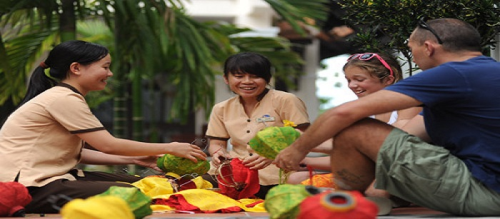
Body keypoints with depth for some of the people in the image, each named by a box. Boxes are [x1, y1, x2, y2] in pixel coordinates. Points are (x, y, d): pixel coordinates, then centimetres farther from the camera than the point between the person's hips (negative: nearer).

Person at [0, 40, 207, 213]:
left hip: (49, 177, 10)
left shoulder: (65, 98, 15)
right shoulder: (63, 98, -15)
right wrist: (169, 148, -10)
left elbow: (76, 151, 11)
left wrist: (134, 159, 6)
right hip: (29, 188, -10)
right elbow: (109, 145, -18)